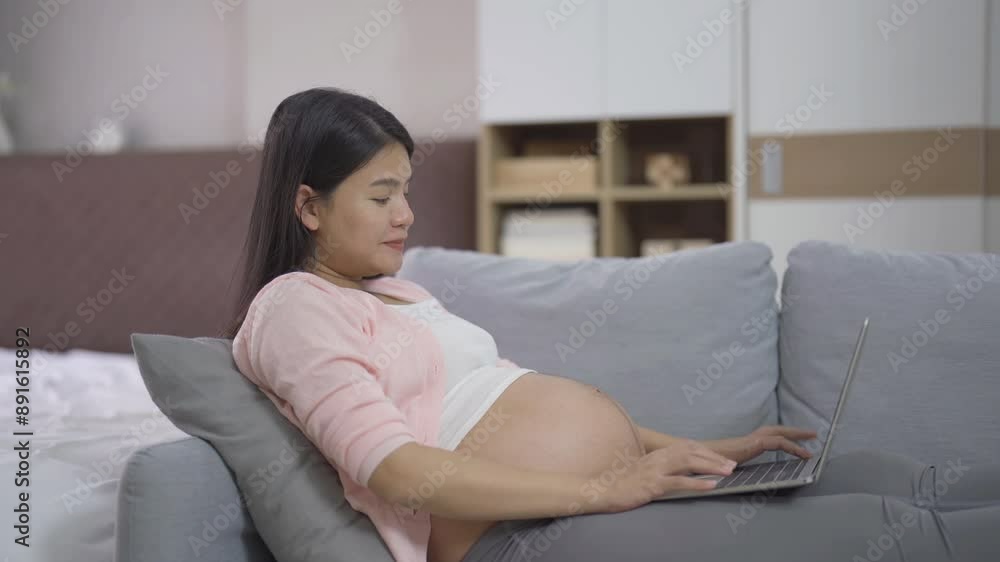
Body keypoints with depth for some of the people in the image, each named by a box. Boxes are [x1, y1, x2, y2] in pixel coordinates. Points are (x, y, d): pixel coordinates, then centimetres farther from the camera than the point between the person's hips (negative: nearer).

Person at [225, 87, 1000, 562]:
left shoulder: (399, 292, 23)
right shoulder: (292, 306, -4)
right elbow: (396, 471, -18)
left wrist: (703, 451, 12)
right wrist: (604, 489, -21)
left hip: (619, 487, 9)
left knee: (884, 479, -1)